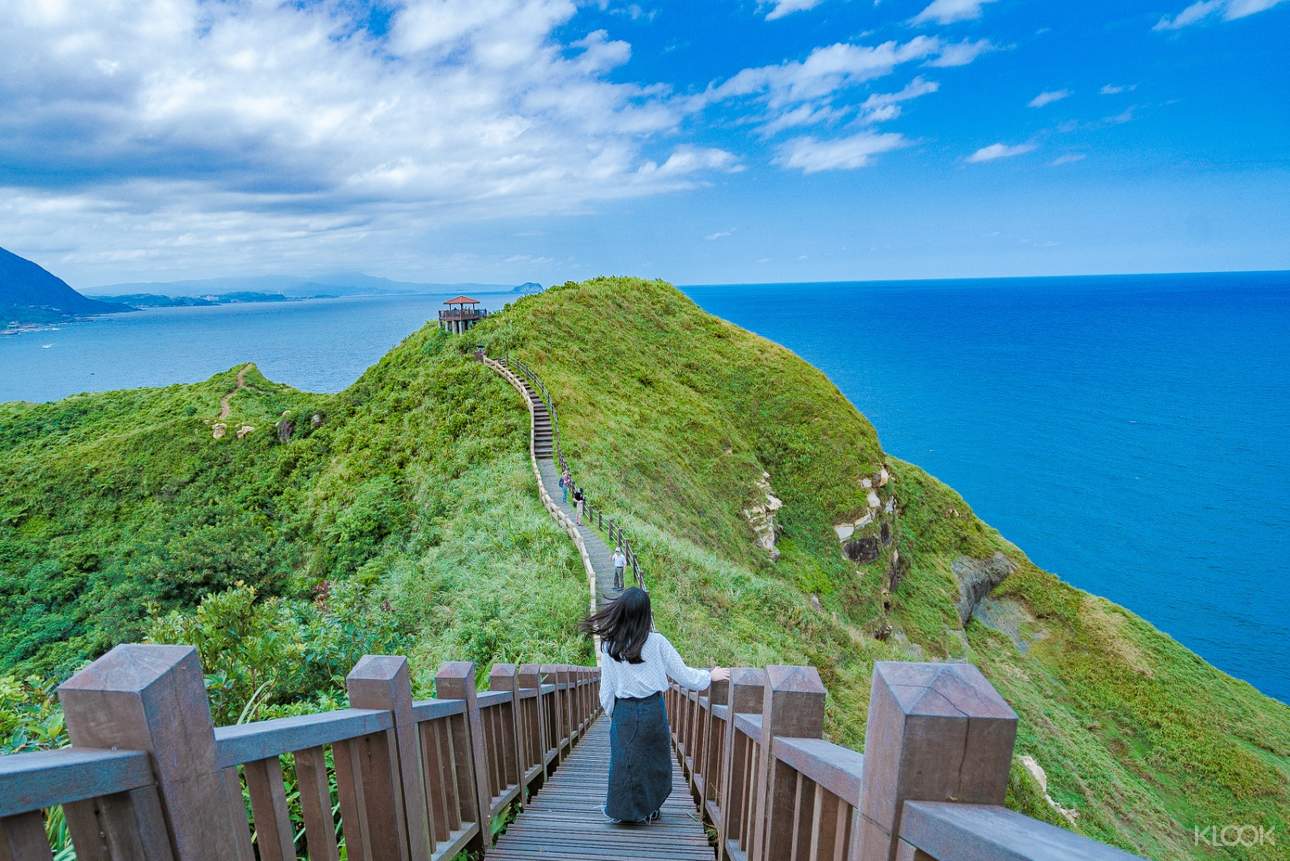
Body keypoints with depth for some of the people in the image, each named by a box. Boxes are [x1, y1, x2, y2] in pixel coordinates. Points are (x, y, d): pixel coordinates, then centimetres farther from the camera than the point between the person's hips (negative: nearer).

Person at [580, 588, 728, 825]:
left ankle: (620, 810, 27)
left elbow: (607, 689, -3)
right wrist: (710, 676, 7)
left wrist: (611, 713, 13)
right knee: (652, 759, 17)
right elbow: (682, 674, -7)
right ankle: (649, 809, 30)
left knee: (623, 759, 16)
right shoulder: (656, 642, -14)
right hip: (652, 710, -1)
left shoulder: (609, 646, -10)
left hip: (623, 711, 1)